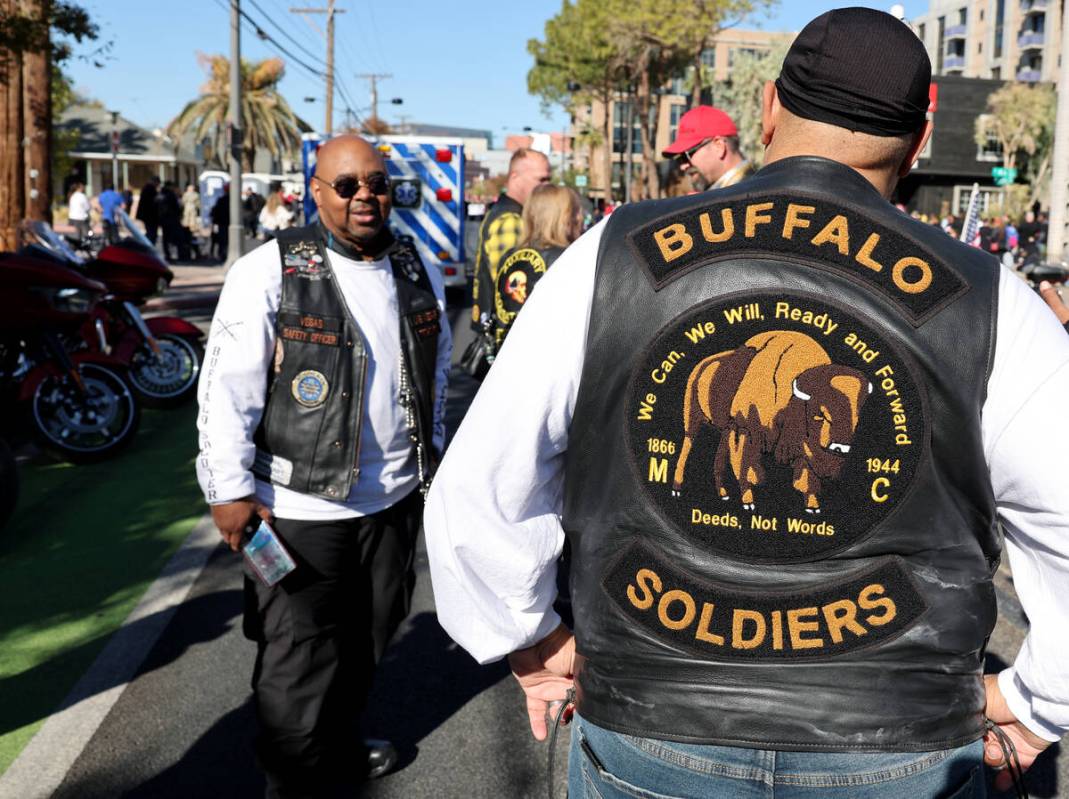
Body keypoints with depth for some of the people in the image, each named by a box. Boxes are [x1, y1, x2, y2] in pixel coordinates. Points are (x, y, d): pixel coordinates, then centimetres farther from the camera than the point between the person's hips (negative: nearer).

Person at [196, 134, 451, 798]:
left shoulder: (419, 275, 7)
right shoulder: (270, 272, -11)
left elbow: (436, 376, 19)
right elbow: (226, 387, -11)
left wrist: (432, 462, 21)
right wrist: (230, 490, -12)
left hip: (394, 498, 6)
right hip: (300, 507, -5)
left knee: (367, 640, 20)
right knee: (298, 657, 5)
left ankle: (340, 745, 42)